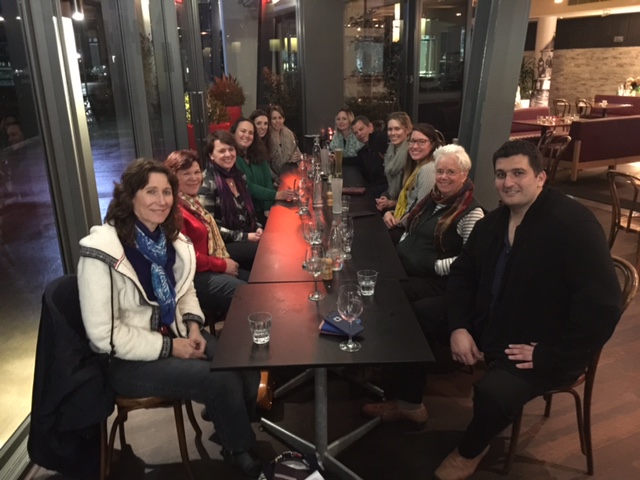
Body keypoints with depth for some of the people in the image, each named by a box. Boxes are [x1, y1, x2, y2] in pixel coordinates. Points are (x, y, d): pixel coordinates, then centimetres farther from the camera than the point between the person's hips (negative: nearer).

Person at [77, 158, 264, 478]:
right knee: (223, 382, -22)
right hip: (127, 360, -6)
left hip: (174, 335, 7)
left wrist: (193, 326, -5)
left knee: (247, 365, -13)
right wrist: (170, 347, -20)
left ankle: (231, 432, 17)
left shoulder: (170, 239, 0)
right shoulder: (101, 253, -22)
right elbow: (104, 335, -21)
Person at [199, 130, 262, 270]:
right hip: (224, 244, -7)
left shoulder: (238, 175, 9)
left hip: (248, 237, 7)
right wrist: (245, 237, -17)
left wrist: (258, 227, 0)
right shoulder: (207, 183, -13)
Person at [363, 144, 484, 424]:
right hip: (407, 272, 8)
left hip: (437, 283, -7)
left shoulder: (471, 212, -7)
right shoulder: (433, 199, 16)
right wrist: (399, 251, 6)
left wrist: (432, 265, -18)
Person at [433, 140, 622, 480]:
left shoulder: (574, 225, -23)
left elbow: (601, 306, -27)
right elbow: (462, 273, 10)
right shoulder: (493, 221, 3)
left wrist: (551, 356, -23)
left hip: (542, 350, -7)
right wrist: (459, 327, -7)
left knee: (493, 392, -31)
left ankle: (470, 451, 4)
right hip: (489, 325, 7)